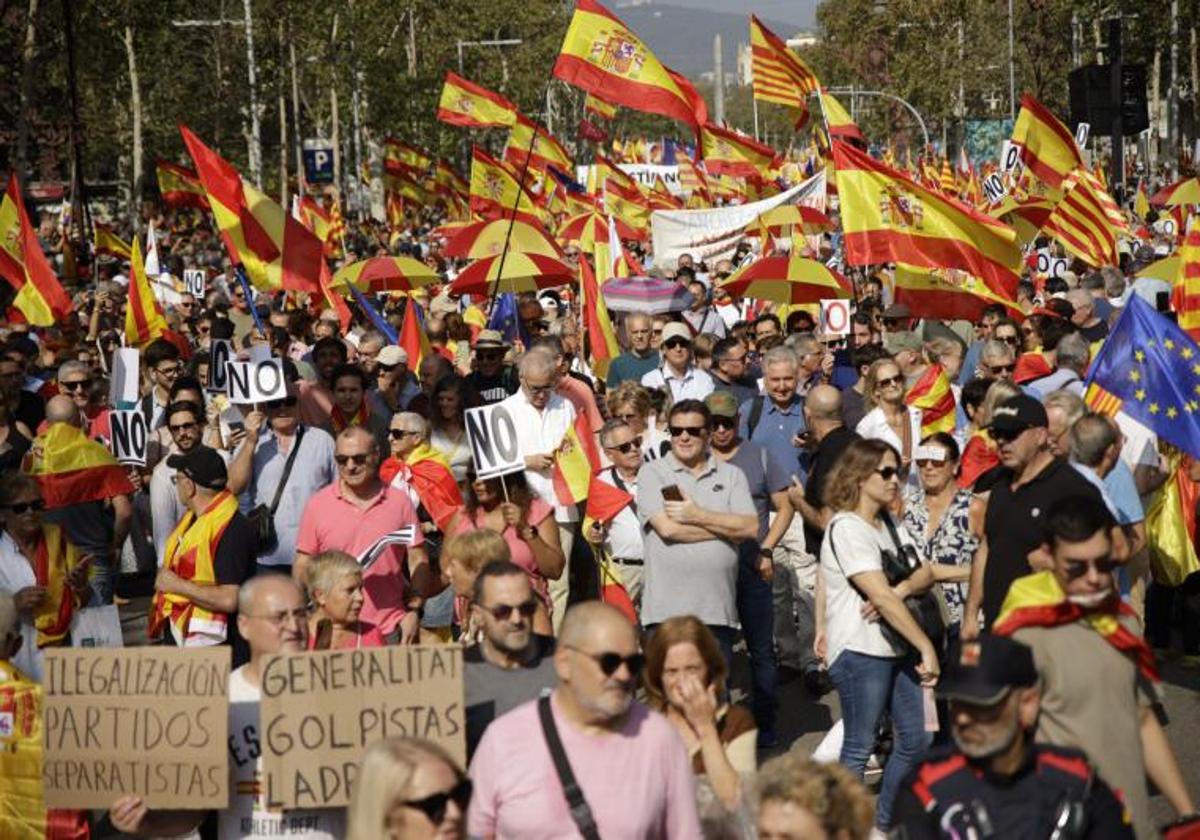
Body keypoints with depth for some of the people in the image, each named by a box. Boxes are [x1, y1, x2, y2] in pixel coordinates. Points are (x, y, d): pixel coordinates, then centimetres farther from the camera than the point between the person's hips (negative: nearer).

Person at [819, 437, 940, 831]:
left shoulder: (889, 524, 14)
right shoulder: (847, 528, -14)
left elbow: (923, 571, 4)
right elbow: (882, 596, -21)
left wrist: (899, 590, -18)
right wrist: (926, 646, -22)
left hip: (896, 648, 9)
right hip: (860, 652, -8)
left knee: (916, 739, 10)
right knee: (859, 747, -1)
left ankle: (884, 822, 23)